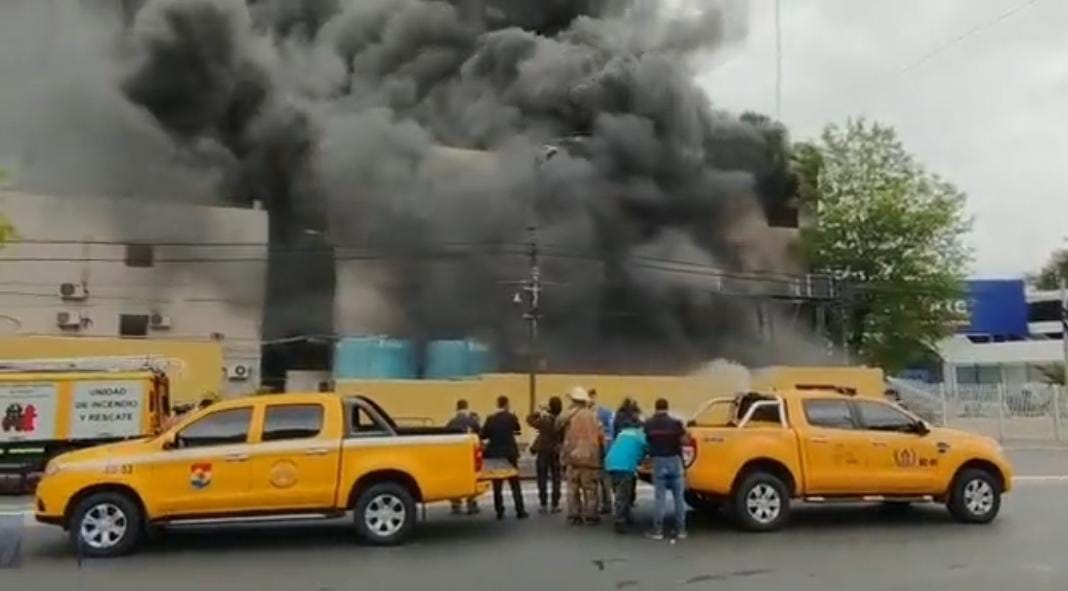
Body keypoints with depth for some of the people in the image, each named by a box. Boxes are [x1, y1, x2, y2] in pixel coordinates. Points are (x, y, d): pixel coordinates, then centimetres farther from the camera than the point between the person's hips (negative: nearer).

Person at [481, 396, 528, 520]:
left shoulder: (490, 419, -5)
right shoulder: (511, 417, -7)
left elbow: (483, 435, -3)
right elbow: (517, 428, 11)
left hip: (494, 454, 1)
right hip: (509, 453, -1)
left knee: (497, 485, 8)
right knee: (515, 484, 6)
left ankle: (499, 512, 7)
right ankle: (520, 511, 4)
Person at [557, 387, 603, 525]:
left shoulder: (568, 415, -5)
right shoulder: (593, 415, 0)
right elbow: (600, 435, 2)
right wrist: (599, 448, 16)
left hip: (573, 456, 0)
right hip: (590, 457, 1)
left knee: (573, 488, 10)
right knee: (590, 489, 9)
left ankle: (574, 516, 12)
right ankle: (590, 516, 10)